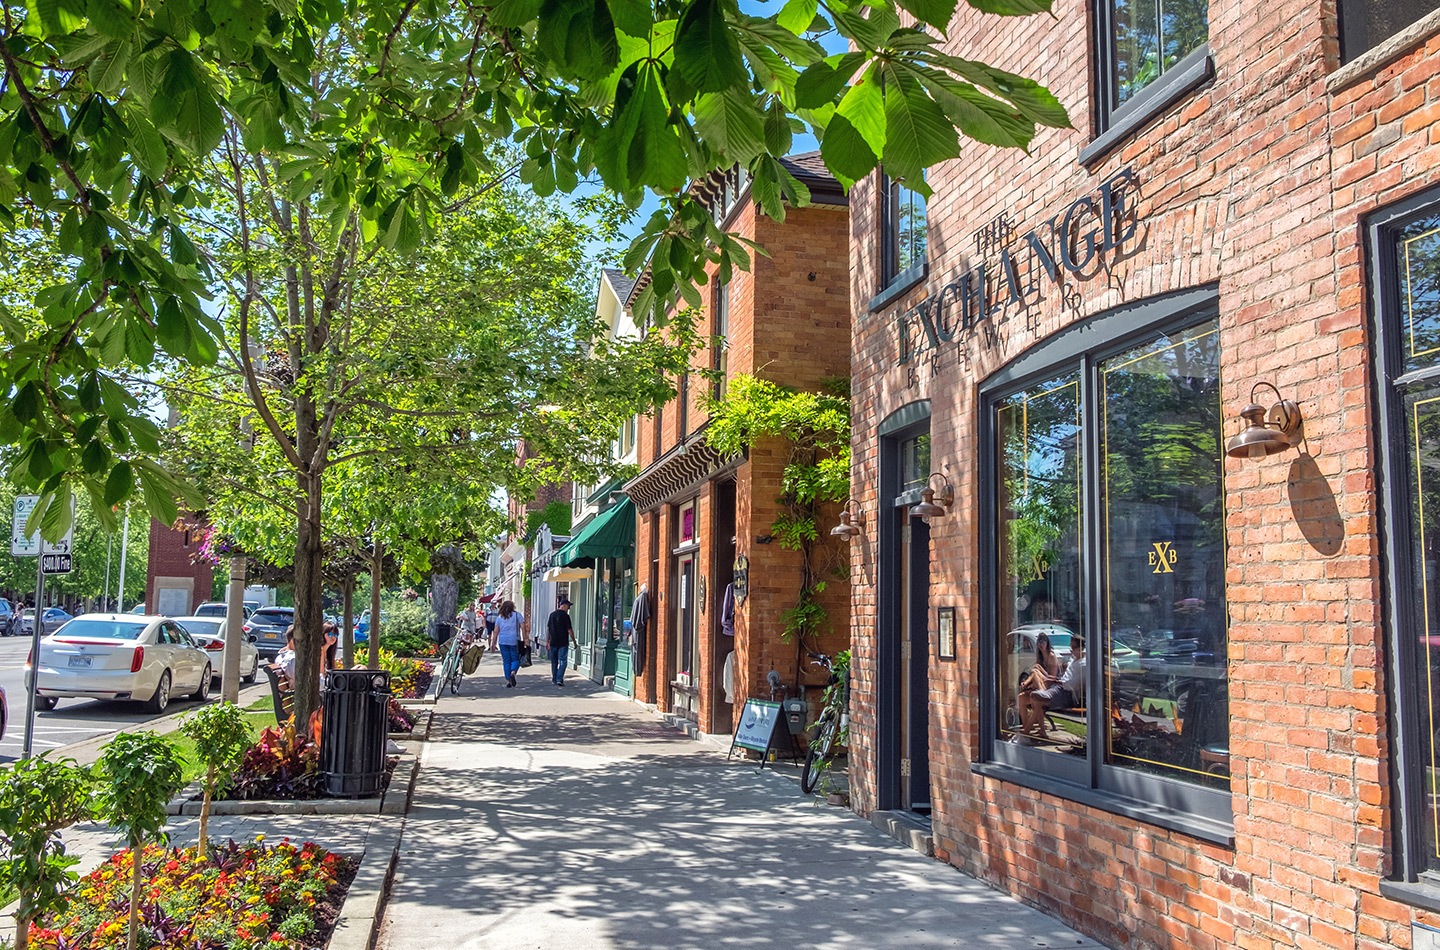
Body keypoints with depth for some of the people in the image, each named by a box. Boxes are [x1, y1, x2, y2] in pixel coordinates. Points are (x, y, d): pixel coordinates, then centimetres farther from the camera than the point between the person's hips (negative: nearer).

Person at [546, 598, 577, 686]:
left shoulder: (552, 614, 7)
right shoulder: (565, 616, -10)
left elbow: (548, 629, 10)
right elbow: (570, 630, -10)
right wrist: (574, 642, -1)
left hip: (553, 642, 5)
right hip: (563, 643, -5)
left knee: (554, 662, 14)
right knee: (562, 661, -2)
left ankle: (554, 679, 19)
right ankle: (559, 679, -12)